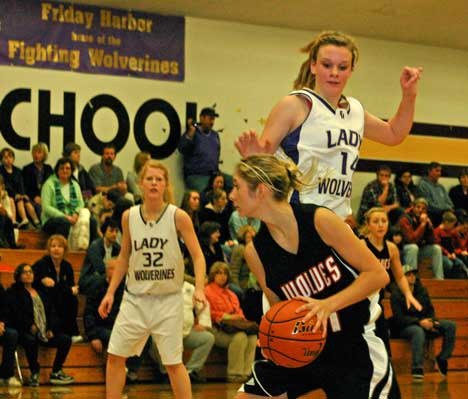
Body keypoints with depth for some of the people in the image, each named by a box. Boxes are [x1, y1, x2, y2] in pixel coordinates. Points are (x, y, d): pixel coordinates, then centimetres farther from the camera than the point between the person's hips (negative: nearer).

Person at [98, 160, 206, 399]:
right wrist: (110, 292, 9)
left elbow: (197, 256, -8)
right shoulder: (129, 217, 1)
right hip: (135, 298, 3)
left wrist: (199, 289, -22)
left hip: (168, 300, -3)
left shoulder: (178, 217, -9)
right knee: (115, 356, 3)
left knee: (173, 362, 1)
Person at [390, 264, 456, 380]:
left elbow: (430, 310, 15)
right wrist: (419, 322, -24)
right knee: (418, 331, -41)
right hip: (405, 327, -6)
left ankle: (442, 358, -14)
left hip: (424, 323, 6)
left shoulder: (422, 290, 10)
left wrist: (432, 321, -8)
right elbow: (399, 318, -14)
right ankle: (417, 368, -47)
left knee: (450, 325, -14)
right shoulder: (396, 295, -7)